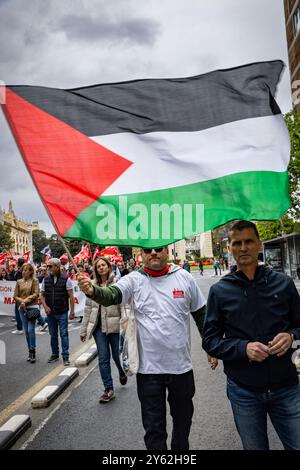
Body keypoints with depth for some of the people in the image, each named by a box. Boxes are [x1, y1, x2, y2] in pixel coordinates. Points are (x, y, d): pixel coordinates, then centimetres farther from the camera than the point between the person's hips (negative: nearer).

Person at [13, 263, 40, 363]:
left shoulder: (34, 281, 0)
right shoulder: (19, 282, 10)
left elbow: (36, 294, -8)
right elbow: (15, 296, 7)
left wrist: (26, 300, -14)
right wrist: (21, 301, -10)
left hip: (32, 307, -4)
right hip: (22, 308, 4)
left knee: (31, 330, -9)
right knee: (26, 331, 7)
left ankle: (32, 352, -1)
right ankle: (30, 352, 17)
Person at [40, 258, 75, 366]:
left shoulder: (65, 279, -7)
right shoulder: (46, 280, 4)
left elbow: (71, 296, -6)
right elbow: (42, 295, 9)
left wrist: (72, 311, -9)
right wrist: (45, 306, -8)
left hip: (62, 312, -4)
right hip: (50, 313, 4)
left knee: (64, 334, -1)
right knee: (53, 334, 13)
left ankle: (65, 356, 7)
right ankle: (55, 354, 27)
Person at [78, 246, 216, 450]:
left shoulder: (184, 277, -2)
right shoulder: (134, 280, -7)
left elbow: (201, 314, 6)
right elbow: (112, 295, -25)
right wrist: (93, 291, -46)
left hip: (181, 366, 2)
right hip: (149, 368, -2)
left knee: (183, 418, 24)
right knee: (154, 427, 10)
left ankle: (180, 447, 49)